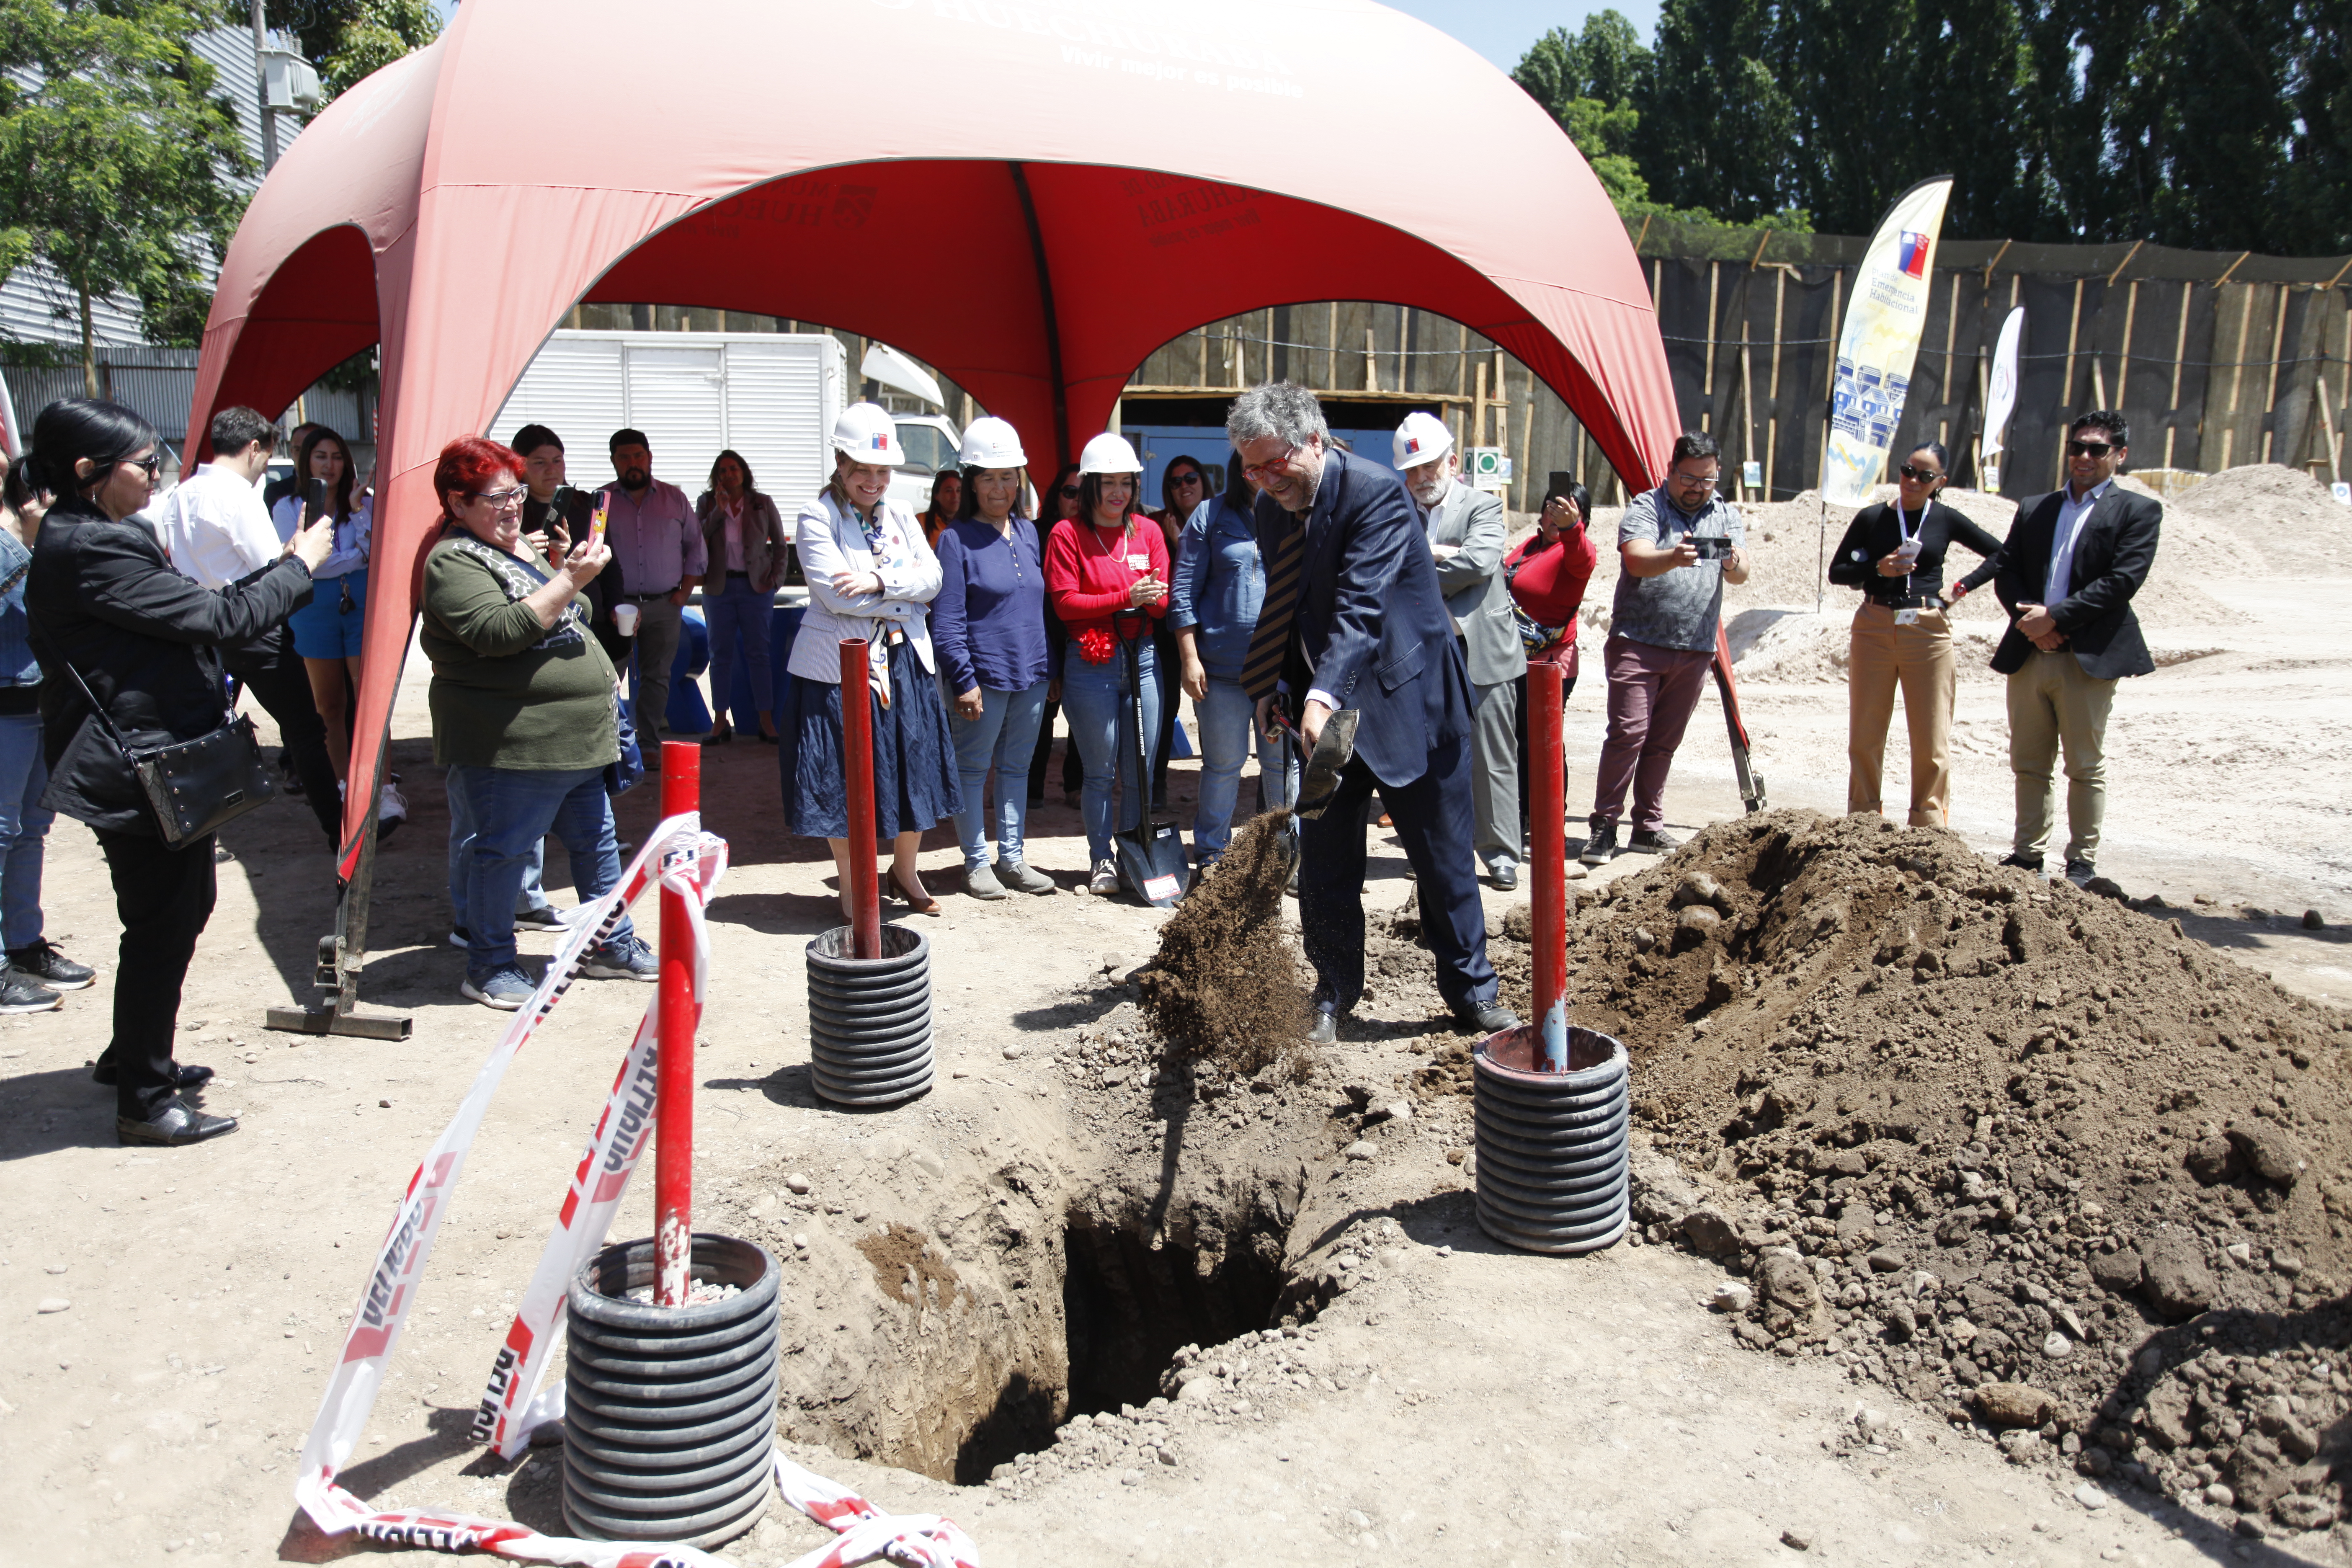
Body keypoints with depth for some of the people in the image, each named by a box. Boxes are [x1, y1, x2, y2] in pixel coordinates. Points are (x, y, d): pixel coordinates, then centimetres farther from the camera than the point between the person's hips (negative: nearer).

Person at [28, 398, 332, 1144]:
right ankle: (144, 1101, 12)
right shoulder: (91, 551, -22)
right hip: (142, 771, -11)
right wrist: (300, 565, -8)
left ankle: (134, 1057, 39)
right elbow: (220, 618, -22)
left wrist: (279, 567, 10)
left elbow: (193, 610, 15)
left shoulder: (89, 539, 12)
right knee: (163, 928, 0)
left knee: (178, 912, 22)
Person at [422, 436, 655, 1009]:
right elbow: (499, 632, -27)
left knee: (595, 838, 15)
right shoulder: (454, 562, -12)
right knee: (504, 849, -1)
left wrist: (602, 685, 25)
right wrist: (570, 579, -28)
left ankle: (613, 946, 27)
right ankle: (490, 966, 13)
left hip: (576, 738, 10)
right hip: (510, 745, -10)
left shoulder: (518, 547, 18)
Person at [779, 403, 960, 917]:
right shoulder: (816, 517, -7)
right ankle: (852, 891, 20)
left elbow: (931, 577, -1)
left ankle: (904, 871, 33)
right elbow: (836, 594, -18)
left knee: (914, 772, 12)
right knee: (844, 783, 4)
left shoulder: (899, 515, 11)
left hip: (905, 663, 5)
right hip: (841, 667, -5)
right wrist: (905, 601, -10)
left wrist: (881, 580, -18)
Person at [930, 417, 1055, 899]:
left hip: (1031, 675, 6)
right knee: (972, 769, 5)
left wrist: (1050, 666, 12)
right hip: (983, 675, -6)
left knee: (1017, 767, 13)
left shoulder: (1028, 532, 10)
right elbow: (947, 622, -11)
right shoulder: (956, 540, -8)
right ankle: (977, 862, 15)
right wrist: (964, 680, -17)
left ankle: (1012, 858, 23)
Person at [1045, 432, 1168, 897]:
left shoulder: (1148, 531, 10)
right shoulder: (1067, 535, -2)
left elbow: (1163, 601, 7)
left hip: (1142, 657, 3)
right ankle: (1101, 859, 16)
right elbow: (1065, 603, -9)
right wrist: (1125, 598, -16)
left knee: (1140, 770, 6)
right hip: (1090, 662, -3)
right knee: (1100, 770, 4)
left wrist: (1151, 598, -17)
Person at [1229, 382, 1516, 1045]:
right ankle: (1334, 992, 23)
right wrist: (1269, 684, 4)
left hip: (1407, 699, -5)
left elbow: (1360, 605, -31)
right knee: (1323, 860, 7)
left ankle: (1470, 987, 24)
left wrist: (1323, 696, -41)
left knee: (1443, 855, 7)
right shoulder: (1272, 507, 3)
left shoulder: (1376, 492, -20)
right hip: (1324, 704, 6)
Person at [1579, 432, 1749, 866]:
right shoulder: (1645, 508, -2)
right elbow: (1639, 560, -20)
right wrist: (1673, 558, -41)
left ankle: (1648, 827, 17)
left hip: (1694, 651, 4)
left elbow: (1740, 575, -4)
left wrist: (1734, 562, -28)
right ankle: (1604, 826, -5)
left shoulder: (1727, 516, 11)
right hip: (1638, 643, -4)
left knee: (1664, 742, 9)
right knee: (1628, 733, -11)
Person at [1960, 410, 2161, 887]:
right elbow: (2005, 570, 10)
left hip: (2089, 658, -4)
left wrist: (2054, 616, -16)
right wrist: (2028, 620, -8)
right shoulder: (2033, 508, 15)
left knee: (2086, 767, 4)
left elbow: (2122, 581, -11)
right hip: (2028, 655, 4)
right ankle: (2028, 852, 20)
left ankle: (2082, 860, 13)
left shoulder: (2138, 512, 1)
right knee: (2028, 763, 10)